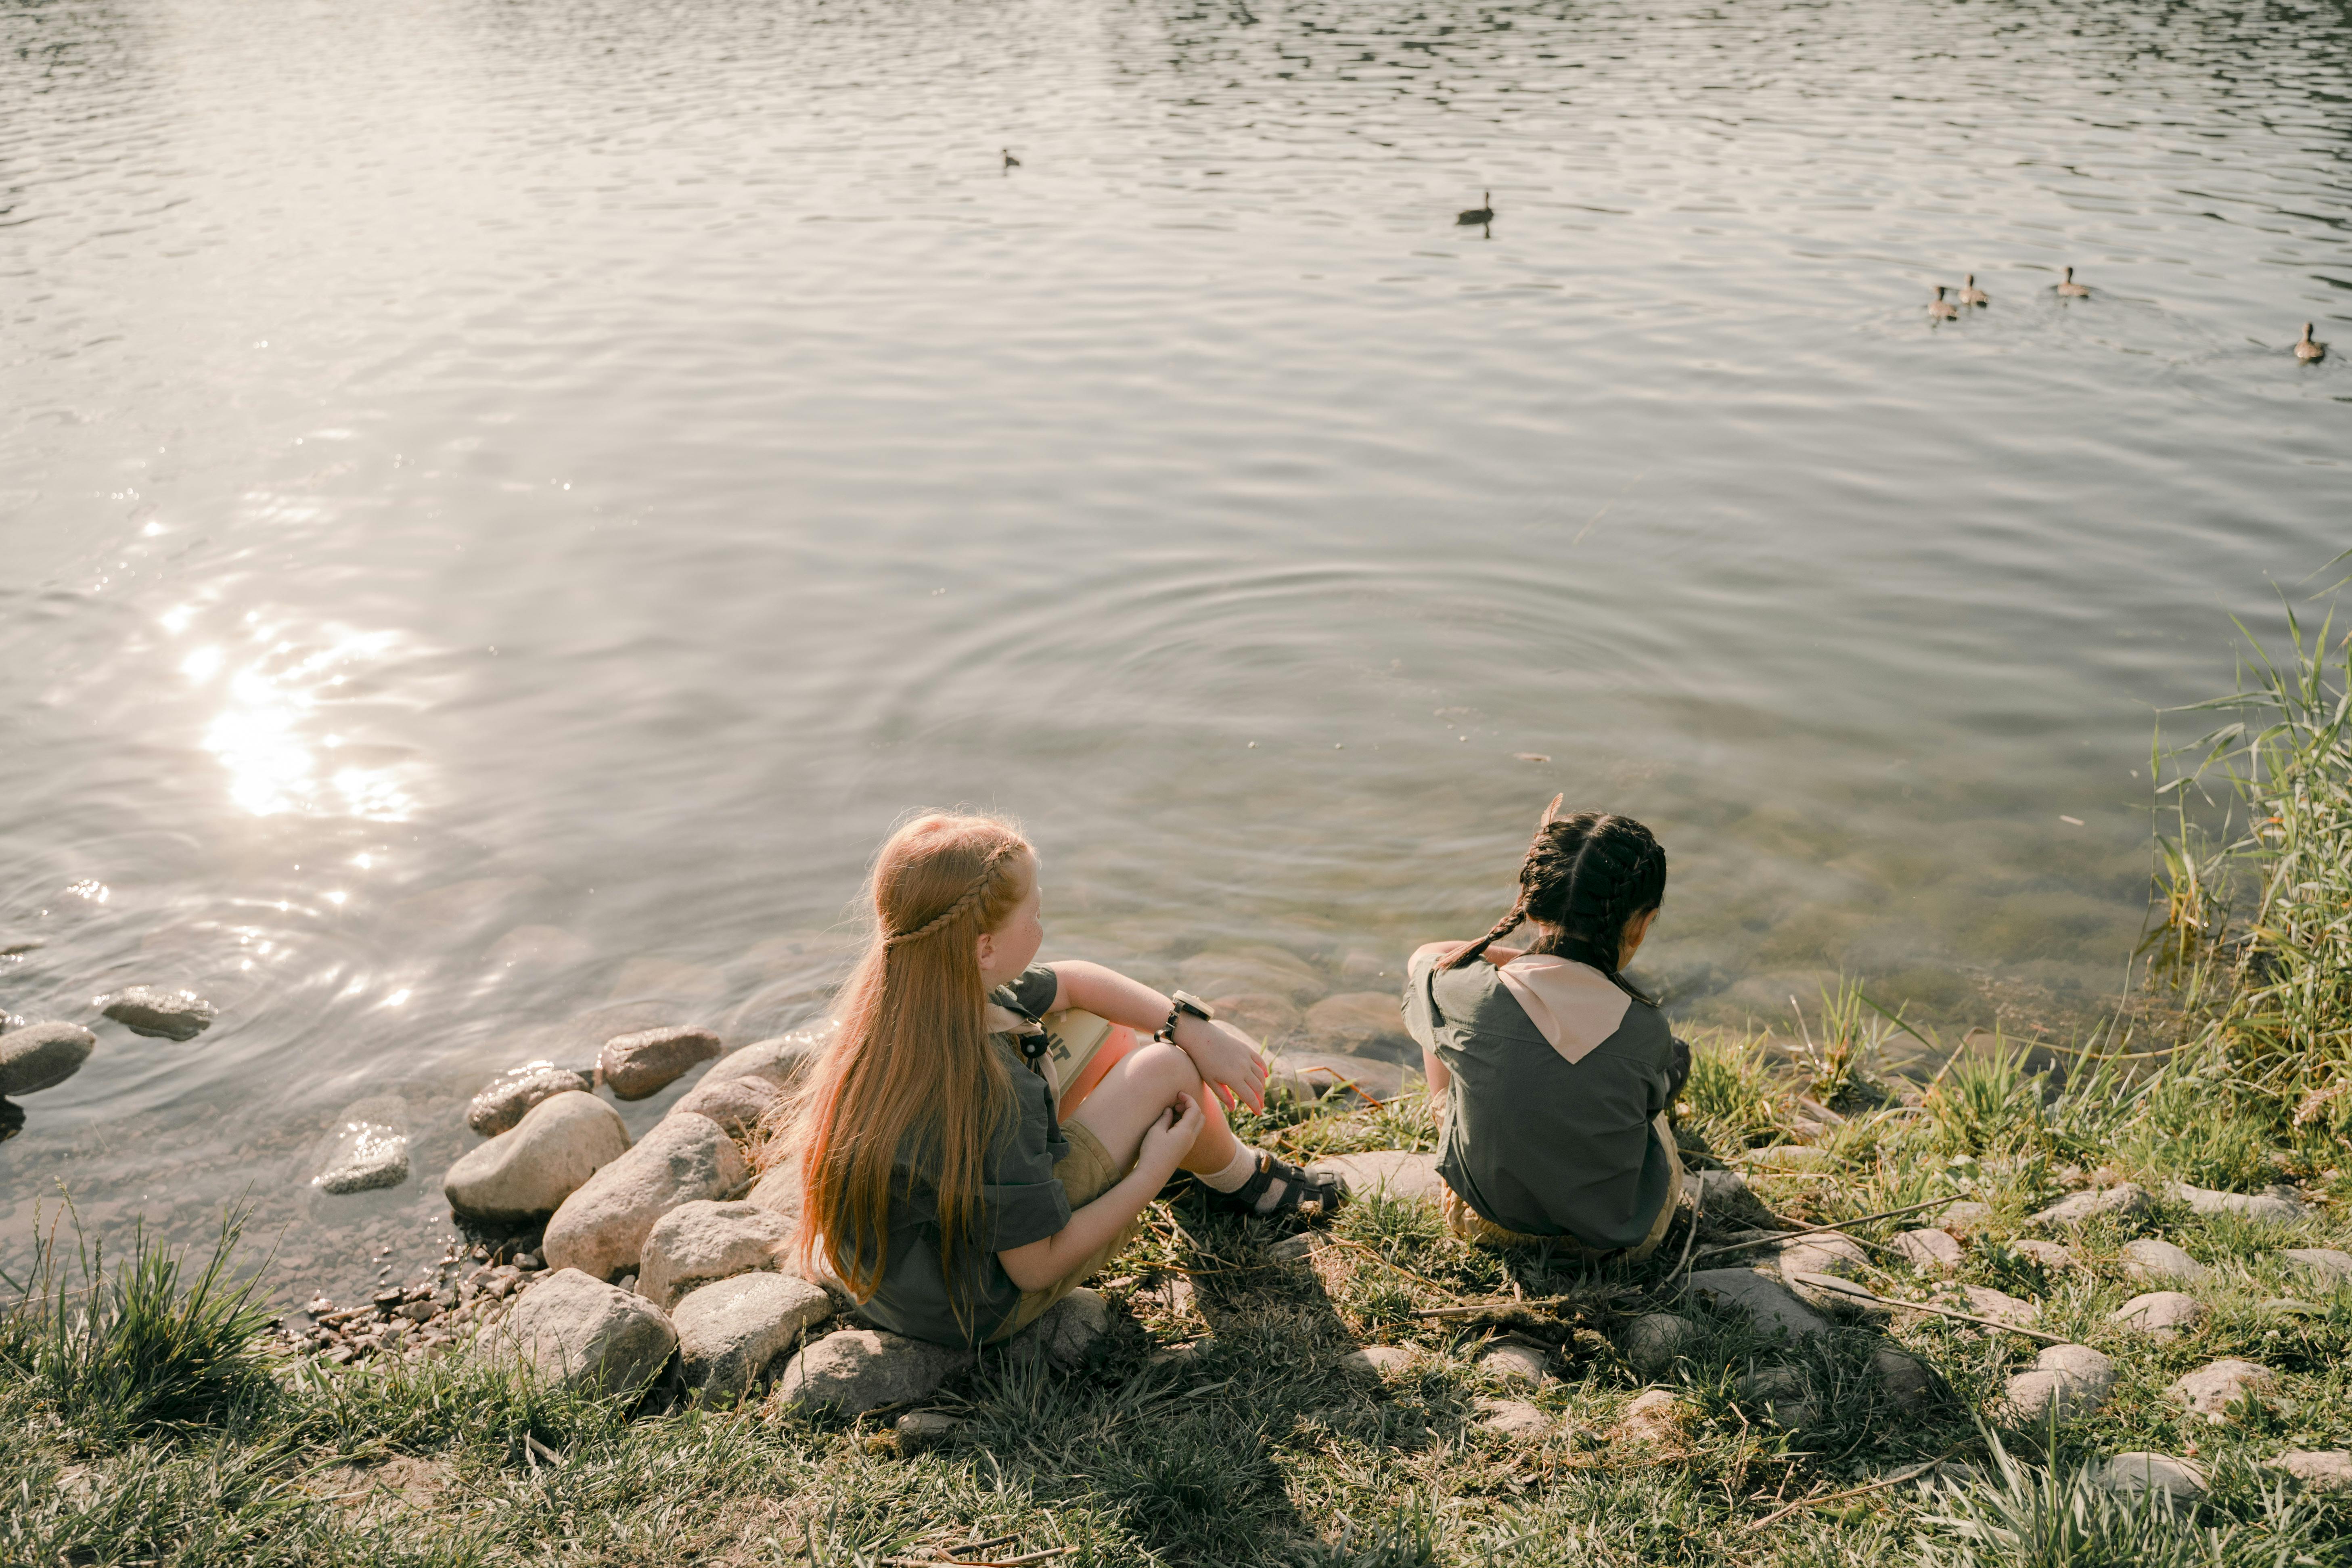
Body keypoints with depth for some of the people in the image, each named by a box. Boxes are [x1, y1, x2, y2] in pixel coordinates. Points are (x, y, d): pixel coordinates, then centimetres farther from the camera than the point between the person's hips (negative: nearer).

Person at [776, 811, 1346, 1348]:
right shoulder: (990, 1096, -36)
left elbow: (1072, 983, 5)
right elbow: (1036, 1267, -26)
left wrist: (1198, 1030, 0)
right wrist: (1152, 1173, -15)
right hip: (979, 1305, -8)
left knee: (1106, 1031, 15)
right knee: (1167, 1068, -8)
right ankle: (1242, 1181, 23)